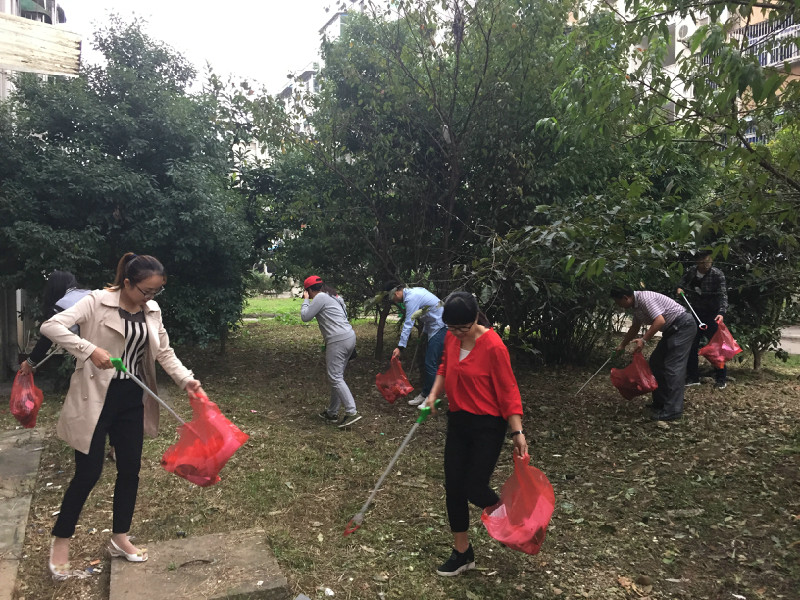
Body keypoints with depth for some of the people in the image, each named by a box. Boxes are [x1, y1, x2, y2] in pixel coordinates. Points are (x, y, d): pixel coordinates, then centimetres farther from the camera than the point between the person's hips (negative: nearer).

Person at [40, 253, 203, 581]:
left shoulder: (152, 310, 4)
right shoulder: (97, 301, -13)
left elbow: (164, 352, 7)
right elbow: (51, 326, -19)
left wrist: (186, 379, -8)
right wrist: (90, 349, -29)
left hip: (132, 397, 6)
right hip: (96, 397, -6)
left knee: (130, 468, 11)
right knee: (89, 471, 1)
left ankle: (119, 538, 30)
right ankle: (60, 540, 24)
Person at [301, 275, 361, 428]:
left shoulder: (320, 297, -6)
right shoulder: (331, 296, 23)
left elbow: (305, 317, -5)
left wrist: (306, 300, 7)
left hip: (338, 340, -10)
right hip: (349, 336, 10)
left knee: (335, 378, -9)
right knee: (337, 376, 14)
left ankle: (352, 412, -14)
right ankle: (332, 412, 21)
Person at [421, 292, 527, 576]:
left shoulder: (493, 346, -22)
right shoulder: (451, 338, -2)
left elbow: (508, 390, -16)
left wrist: (517, 432, -18)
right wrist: (433, 394, 1)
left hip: (487, 426, -7)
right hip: (458, 421, 7)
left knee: (475, 489, -2)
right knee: (453, 487, 9)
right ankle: (462, 553, 27)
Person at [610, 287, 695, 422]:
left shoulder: (644, 298, -21)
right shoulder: (636, 306, 11)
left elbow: (660, 321, -31)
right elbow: (635, 327, 26)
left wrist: (643, 340, -32)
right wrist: (622, 345, 35)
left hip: (683, 326, -11)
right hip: (672, 329, 11)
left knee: (673, 366, -14)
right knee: (655, 362, 12)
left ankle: (673, 411, -12)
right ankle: (660, 402, 20)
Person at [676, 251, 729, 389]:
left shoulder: (717, 275, -17)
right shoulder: (691, 271, -4)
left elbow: (723, 295, -24)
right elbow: (682, 282, 17)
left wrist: (721, 313, -39)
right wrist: (679, 288, -5)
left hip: (712, 315, -5)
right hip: (695, 313, 5)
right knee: (691, 346, 7)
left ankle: (721, 378, 15)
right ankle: (693, 377, 19)